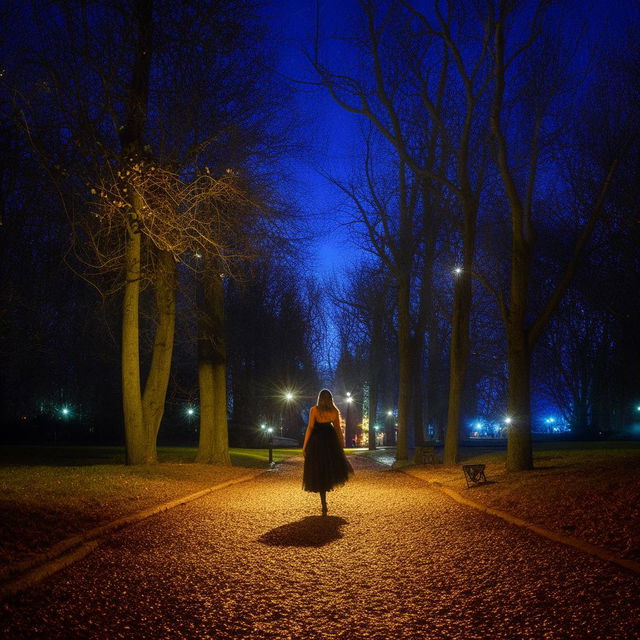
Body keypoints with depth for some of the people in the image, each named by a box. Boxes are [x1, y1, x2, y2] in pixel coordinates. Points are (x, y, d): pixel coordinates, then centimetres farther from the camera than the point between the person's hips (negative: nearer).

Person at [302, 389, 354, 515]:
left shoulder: (314, 410, -8)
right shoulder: (335, 411, 0)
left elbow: (310, 428, -11)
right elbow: (338, 429, 4)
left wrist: (304, 445, -7)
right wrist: (341, 445, 13)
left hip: (317, 442, -2)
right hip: (331, 441, 2)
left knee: (319, 475, 5)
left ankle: (324, 506, 4)